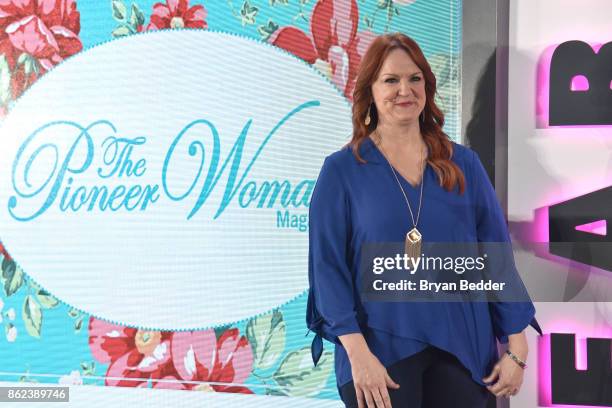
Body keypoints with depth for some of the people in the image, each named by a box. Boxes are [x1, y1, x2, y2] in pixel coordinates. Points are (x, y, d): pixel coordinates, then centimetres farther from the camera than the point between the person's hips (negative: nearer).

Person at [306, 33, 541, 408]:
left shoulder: (464, 164, 6)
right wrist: (358, 354, -15)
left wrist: (517, 349, 0)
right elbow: (328, 266, -6)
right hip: (382, 353, -2)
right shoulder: (341, 170, -1)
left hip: (462, 351, 3)